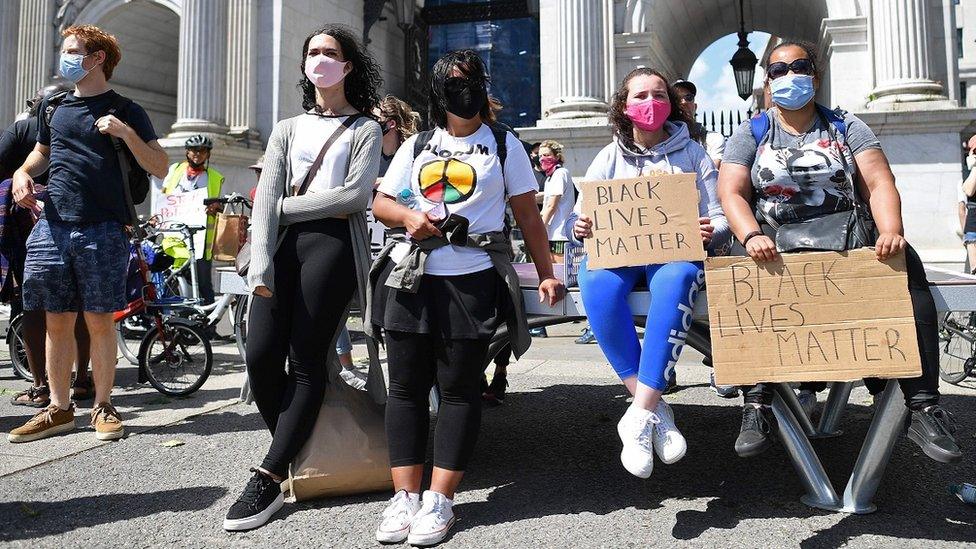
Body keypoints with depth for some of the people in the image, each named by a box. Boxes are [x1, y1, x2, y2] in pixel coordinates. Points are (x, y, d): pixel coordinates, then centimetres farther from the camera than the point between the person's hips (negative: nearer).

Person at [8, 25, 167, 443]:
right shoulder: (53, 107, 17)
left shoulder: (125, 111, 3)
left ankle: (103, 407, 11)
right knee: (57, 321, 7)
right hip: (52, 226, 5)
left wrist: (126, 133, -16)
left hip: (102, 231, -4)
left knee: (99, 320, -1)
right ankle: (59, 409, 16)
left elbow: (160, 168, -2)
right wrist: (23, 172, 11)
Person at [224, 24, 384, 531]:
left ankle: (268, 479, -3)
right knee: (260, 359, -8)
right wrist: (260, 262, -10)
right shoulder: (287, 129, 22)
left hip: (334, 243, -4)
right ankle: (291, 454, 12)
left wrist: (287, 205, -1)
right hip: (287, 245, 4)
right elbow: (266, 198, 6)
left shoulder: (365, 129, 13)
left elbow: (355, 194, -5)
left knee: (306, 364, -7)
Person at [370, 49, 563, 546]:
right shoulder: (417, 146, 17)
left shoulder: (504, 146, 10)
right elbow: (381, 203, 17)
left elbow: (527, 214, 7)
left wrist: (545, 273, -1)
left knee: (458, 388, -2)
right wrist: (408, 216, -5)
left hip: (473, 280, -3)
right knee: (406, 386, 2)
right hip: (410, 277, 3)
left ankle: (439, 501, 6)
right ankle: (404, 497, 10)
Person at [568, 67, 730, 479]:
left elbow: (720, 219, 8)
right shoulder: (609, 157, 16)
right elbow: (578, 220, 8)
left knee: (674, 281, -39)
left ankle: (640, 416, -38)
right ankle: (655, 407, -30)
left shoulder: (692, 154, 14)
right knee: (596, 282, -36)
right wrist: (580, 229, -18)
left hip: (676, 252, -1)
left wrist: (711, 232, -16)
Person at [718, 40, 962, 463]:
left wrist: (891, 231, -20)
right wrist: (752, 236, -24)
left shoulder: (846, 127, 14)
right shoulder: (750, 134, 12)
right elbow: (731, 193, -3)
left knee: (906, 267, -29)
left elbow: (879, 183, 1)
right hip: (774, 242, -1)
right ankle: (757, 405, -34)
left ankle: (922, 407, -27)